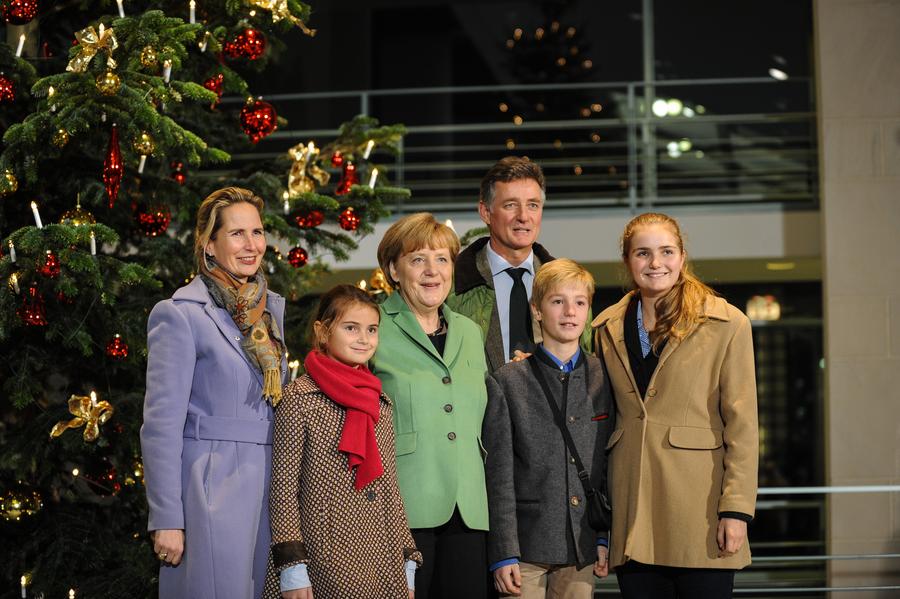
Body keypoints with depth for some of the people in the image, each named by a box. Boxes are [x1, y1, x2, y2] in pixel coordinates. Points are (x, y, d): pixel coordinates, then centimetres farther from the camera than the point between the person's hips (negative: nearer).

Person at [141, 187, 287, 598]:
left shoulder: (272, 308, 12)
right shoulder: (180, 314, -8)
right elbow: (161, 425, -10)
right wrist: (166, 520, -14)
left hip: (270, 487, 7)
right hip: (212, 487, -6)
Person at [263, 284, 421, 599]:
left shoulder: (381, 402, 13)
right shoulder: (300, 397, -4)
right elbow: (284, 486, -7)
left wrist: (408, 562, 13)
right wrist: (291, 568, -12)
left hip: (384, 562, 5)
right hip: (324, 561, -5)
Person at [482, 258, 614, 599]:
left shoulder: (604, 379, 7)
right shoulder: (507, 383, -1)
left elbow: (611, 466, 9)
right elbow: (498, 475, -4)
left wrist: (607, 537, 4)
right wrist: (503, 553, -8)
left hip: (582, 547, 2)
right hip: (526, 546, -2)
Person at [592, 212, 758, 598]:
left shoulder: (727, 325, -1)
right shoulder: (607, 329, 11)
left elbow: (742, 424, -4)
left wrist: (736, 508, -10)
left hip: (700, 507, -3)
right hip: (633, 505, 3)